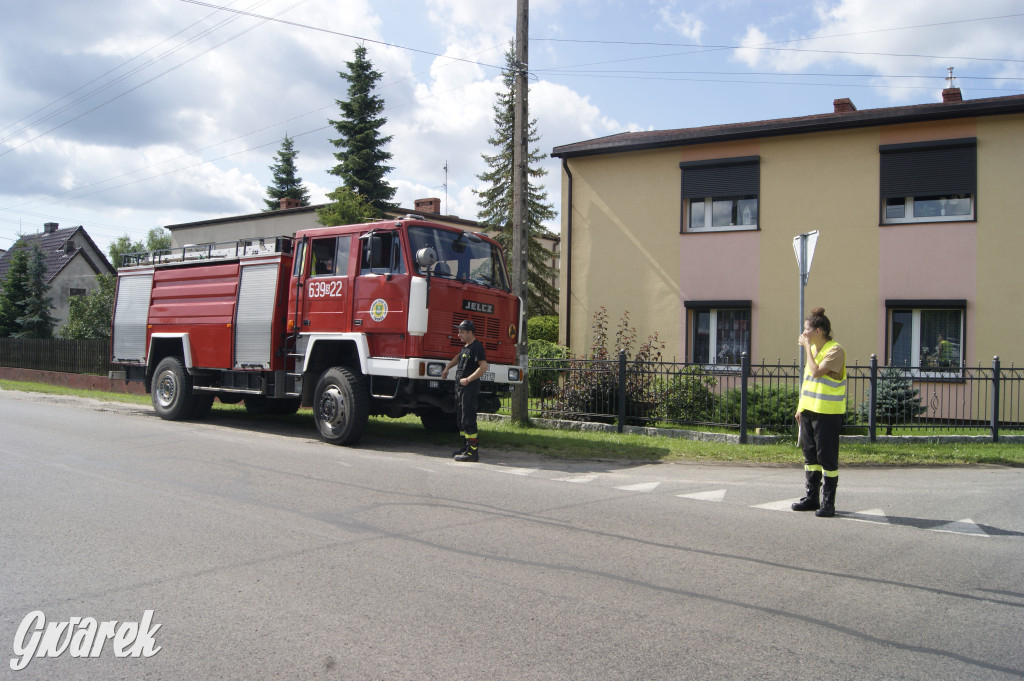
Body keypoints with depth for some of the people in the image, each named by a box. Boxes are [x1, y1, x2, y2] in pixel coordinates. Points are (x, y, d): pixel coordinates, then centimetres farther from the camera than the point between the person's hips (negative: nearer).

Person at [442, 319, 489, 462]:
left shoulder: (476, 347, -13)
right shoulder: (465, 347, 17)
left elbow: (483, 367, -22)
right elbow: (458, 358, 39)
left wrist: (468, 379, -20)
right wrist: (447, 368, 33)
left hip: (470, 388, -10)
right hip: (460, 387, 10)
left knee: (468, 419, -11)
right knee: (461, 418, 14)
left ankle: (473, 451, -11)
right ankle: (466, 447, 22)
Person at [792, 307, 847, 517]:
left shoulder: (835, 350, -11)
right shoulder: (813, 349, 15)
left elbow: (817, 372, -23)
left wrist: (807, 347, -14)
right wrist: (801, 406, 16)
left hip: (828, 412, -8)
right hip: (808, 410, 8)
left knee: (827, 457, -4)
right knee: (810, 454, 12)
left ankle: (828, 502, 4)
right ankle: (812, 497, 21)